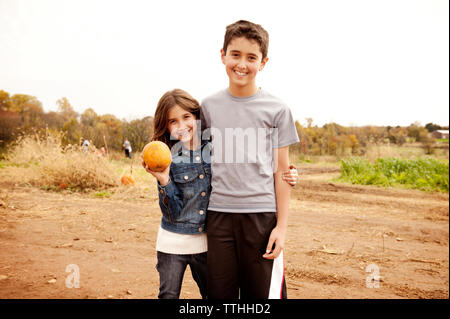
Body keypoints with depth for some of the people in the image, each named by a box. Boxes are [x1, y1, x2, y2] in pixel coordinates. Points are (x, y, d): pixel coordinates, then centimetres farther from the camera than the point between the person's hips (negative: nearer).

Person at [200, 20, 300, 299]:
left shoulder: (277, 110, 1)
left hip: (261, 214, -2)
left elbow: (281, 172, 1)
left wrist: (282, 226, -2)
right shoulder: (209, 106, 8)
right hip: (218, 214, 2)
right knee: (220, 292, 8)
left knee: (262, 292, 3)